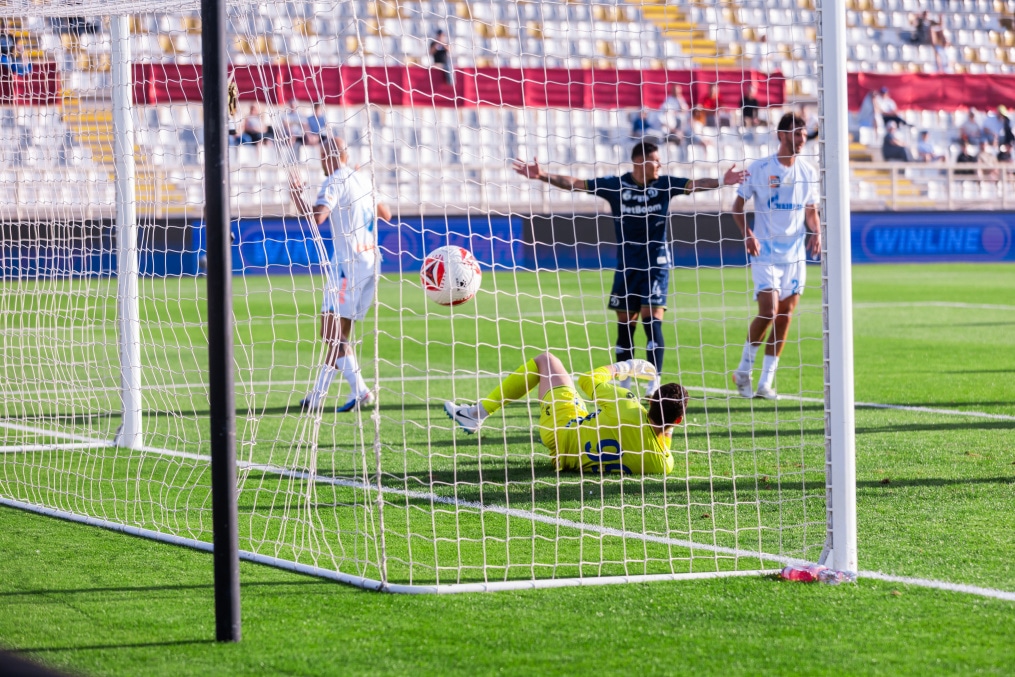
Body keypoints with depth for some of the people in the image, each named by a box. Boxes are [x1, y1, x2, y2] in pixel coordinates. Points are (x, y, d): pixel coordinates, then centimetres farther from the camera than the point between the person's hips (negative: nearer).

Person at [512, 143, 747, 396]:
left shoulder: (664, 185, -2)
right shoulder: (616, 185, -3)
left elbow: (693, 185, -12)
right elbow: (575, 183, -5)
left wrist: (721, 182, -29)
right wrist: (542, 175, -13)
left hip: (656, 264, -1)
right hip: (626, 266, 1)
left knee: (652, 320, -12)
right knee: (625, 325, 5)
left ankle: (654, 383, -10)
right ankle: (623, 384, 13)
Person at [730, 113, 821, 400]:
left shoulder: (808, 172, 7)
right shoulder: (759, 169, -4)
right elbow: (738, 206, 1)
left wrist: (816, 233, -4)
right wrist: (747, 234, -15)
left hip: (795, 253, 4)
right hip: (765, 252, -4)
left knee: (785, 315, 2)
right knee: (769, 311, -14)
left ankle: (766, 382, 9)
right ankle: (744, 370, 6)